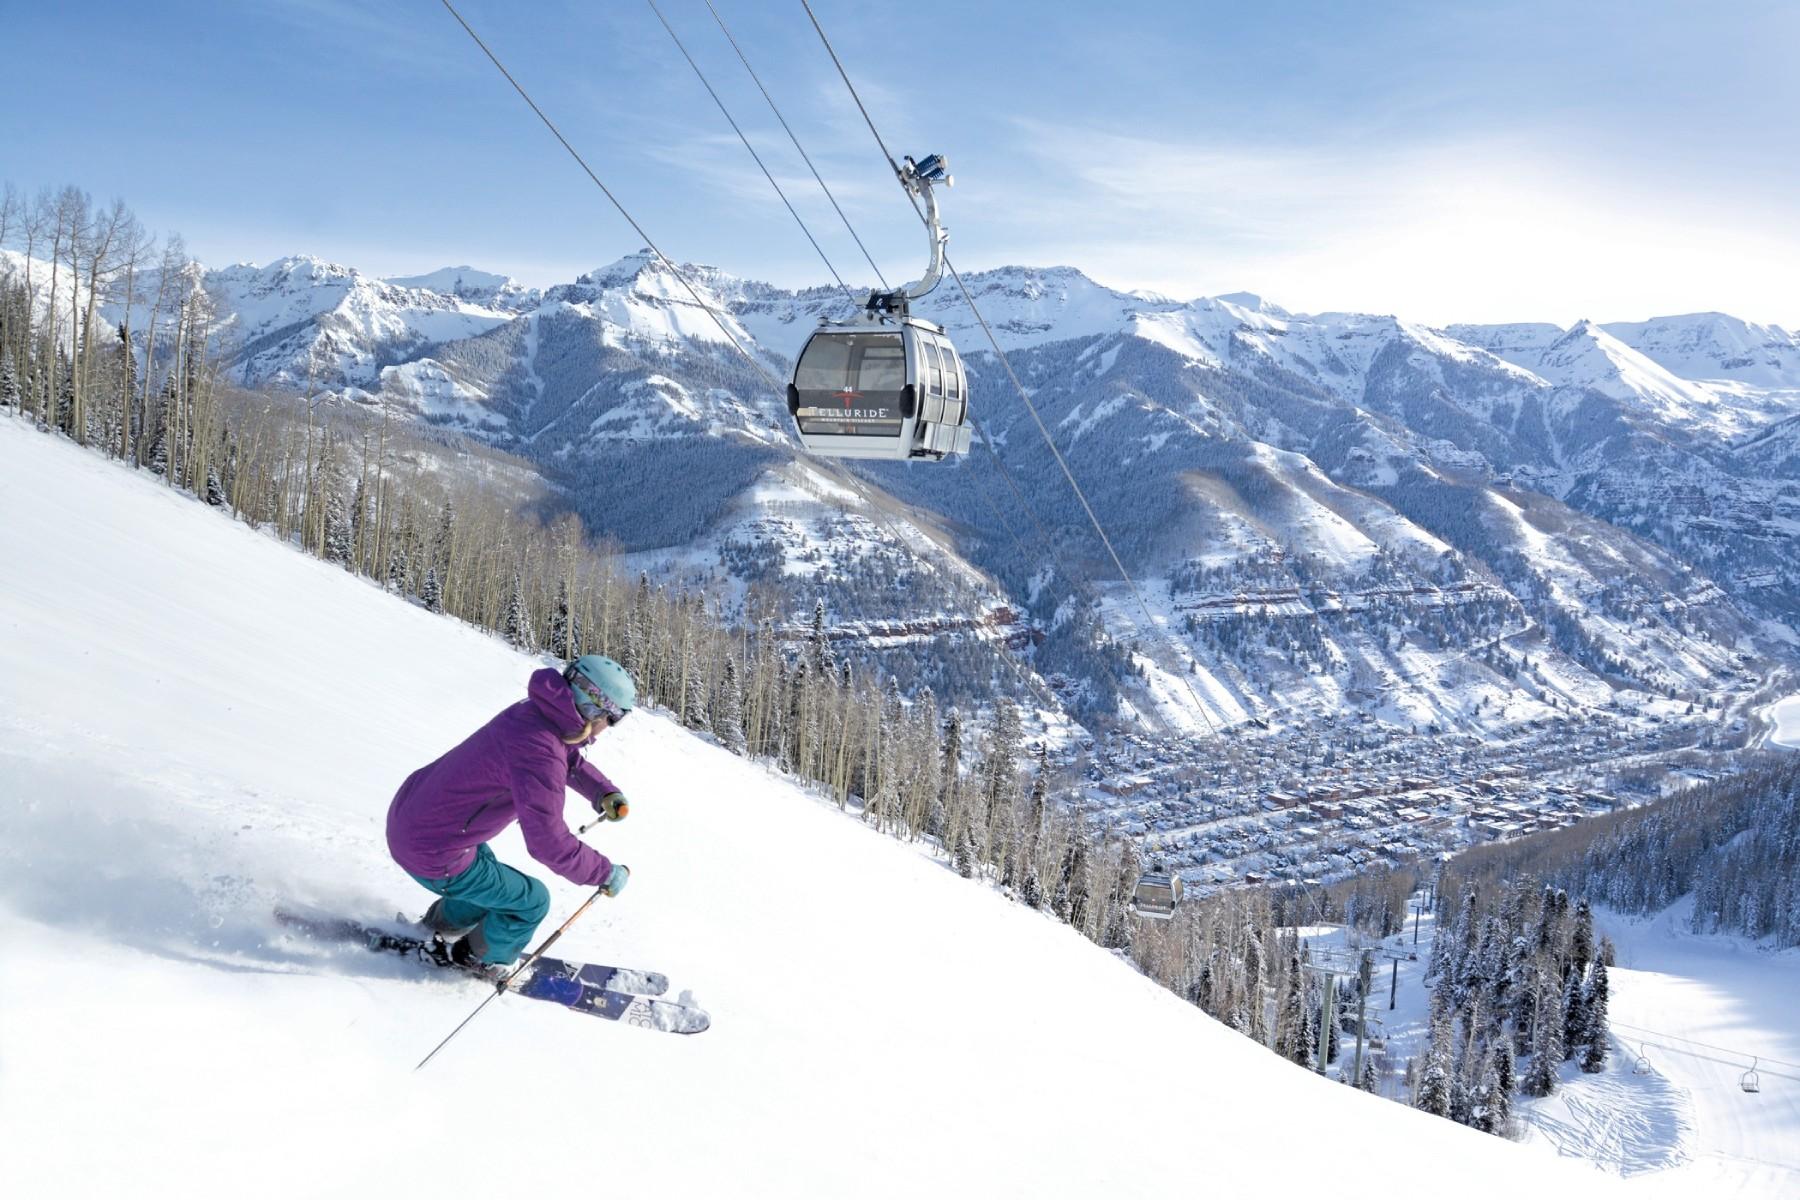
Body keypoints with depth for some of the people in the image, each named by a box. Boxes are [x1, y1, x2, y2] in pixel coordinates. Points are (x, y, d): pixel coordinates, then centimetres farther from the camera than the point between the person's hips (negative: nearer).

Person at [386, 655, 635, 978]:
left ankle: (436, 931, 50)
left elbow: (570, 760, 19)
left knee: (488, 878, 33)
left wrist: (605, 793, 1)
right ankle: (480, 961, 30)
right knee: (532, 901, 8)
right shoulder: (538, 750, -31)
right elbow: (549, 843, -31)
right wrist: (607, 873, -18)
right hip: (433, 855, -9)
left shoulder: (535, 710, -2)